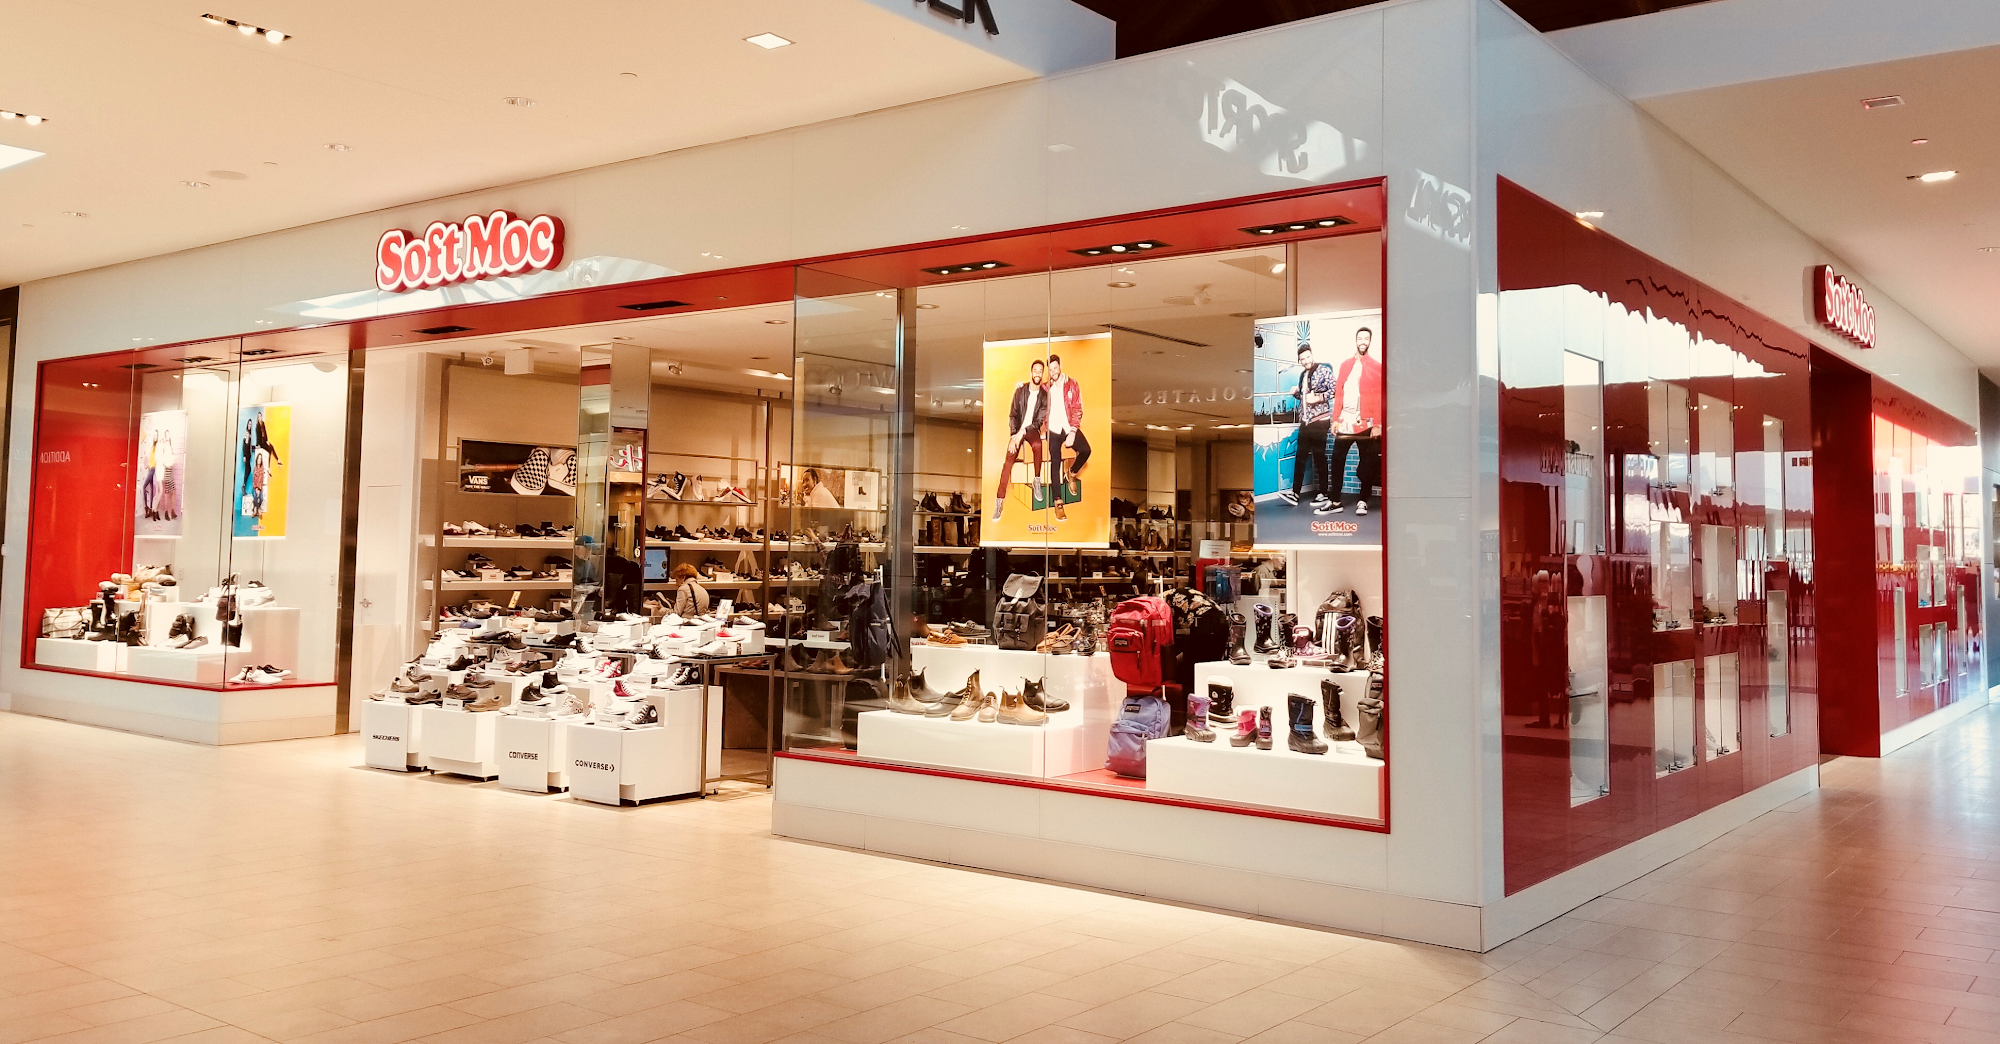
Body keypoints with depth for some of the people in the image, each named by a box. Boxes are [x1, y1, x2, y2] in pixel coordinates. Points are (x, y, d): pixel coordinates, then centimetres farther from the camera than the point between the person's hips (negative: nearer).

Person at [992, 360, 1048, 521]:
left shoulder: (1044, 395, -2)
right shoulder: (1021, 390, -1)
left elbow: (1039, 421, -5)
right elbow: (1012, 415, -1)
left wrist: (1023, 432, -17)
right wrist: (1013, 436, -13)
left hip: (1032, 430, 0)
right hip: (1017, 430, 0)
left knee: (1037, 444, -37)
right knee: (1009, 461, -20)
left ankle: (1037, 480, -17)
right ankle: (999, 500, -20)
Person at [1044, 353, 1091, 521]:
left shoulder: (1072, 384, 4)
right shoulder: (1045, 388, 9)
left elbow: (1077, 410, -1)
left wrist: (1073, 432, -11)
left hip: (1070, 428, 0)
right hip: (1053, 430, 0)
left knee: (1085, 450, -24)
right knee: (1055, 463, -13)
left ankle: (1072, 473, 9)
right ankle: (1058, 503, -11)